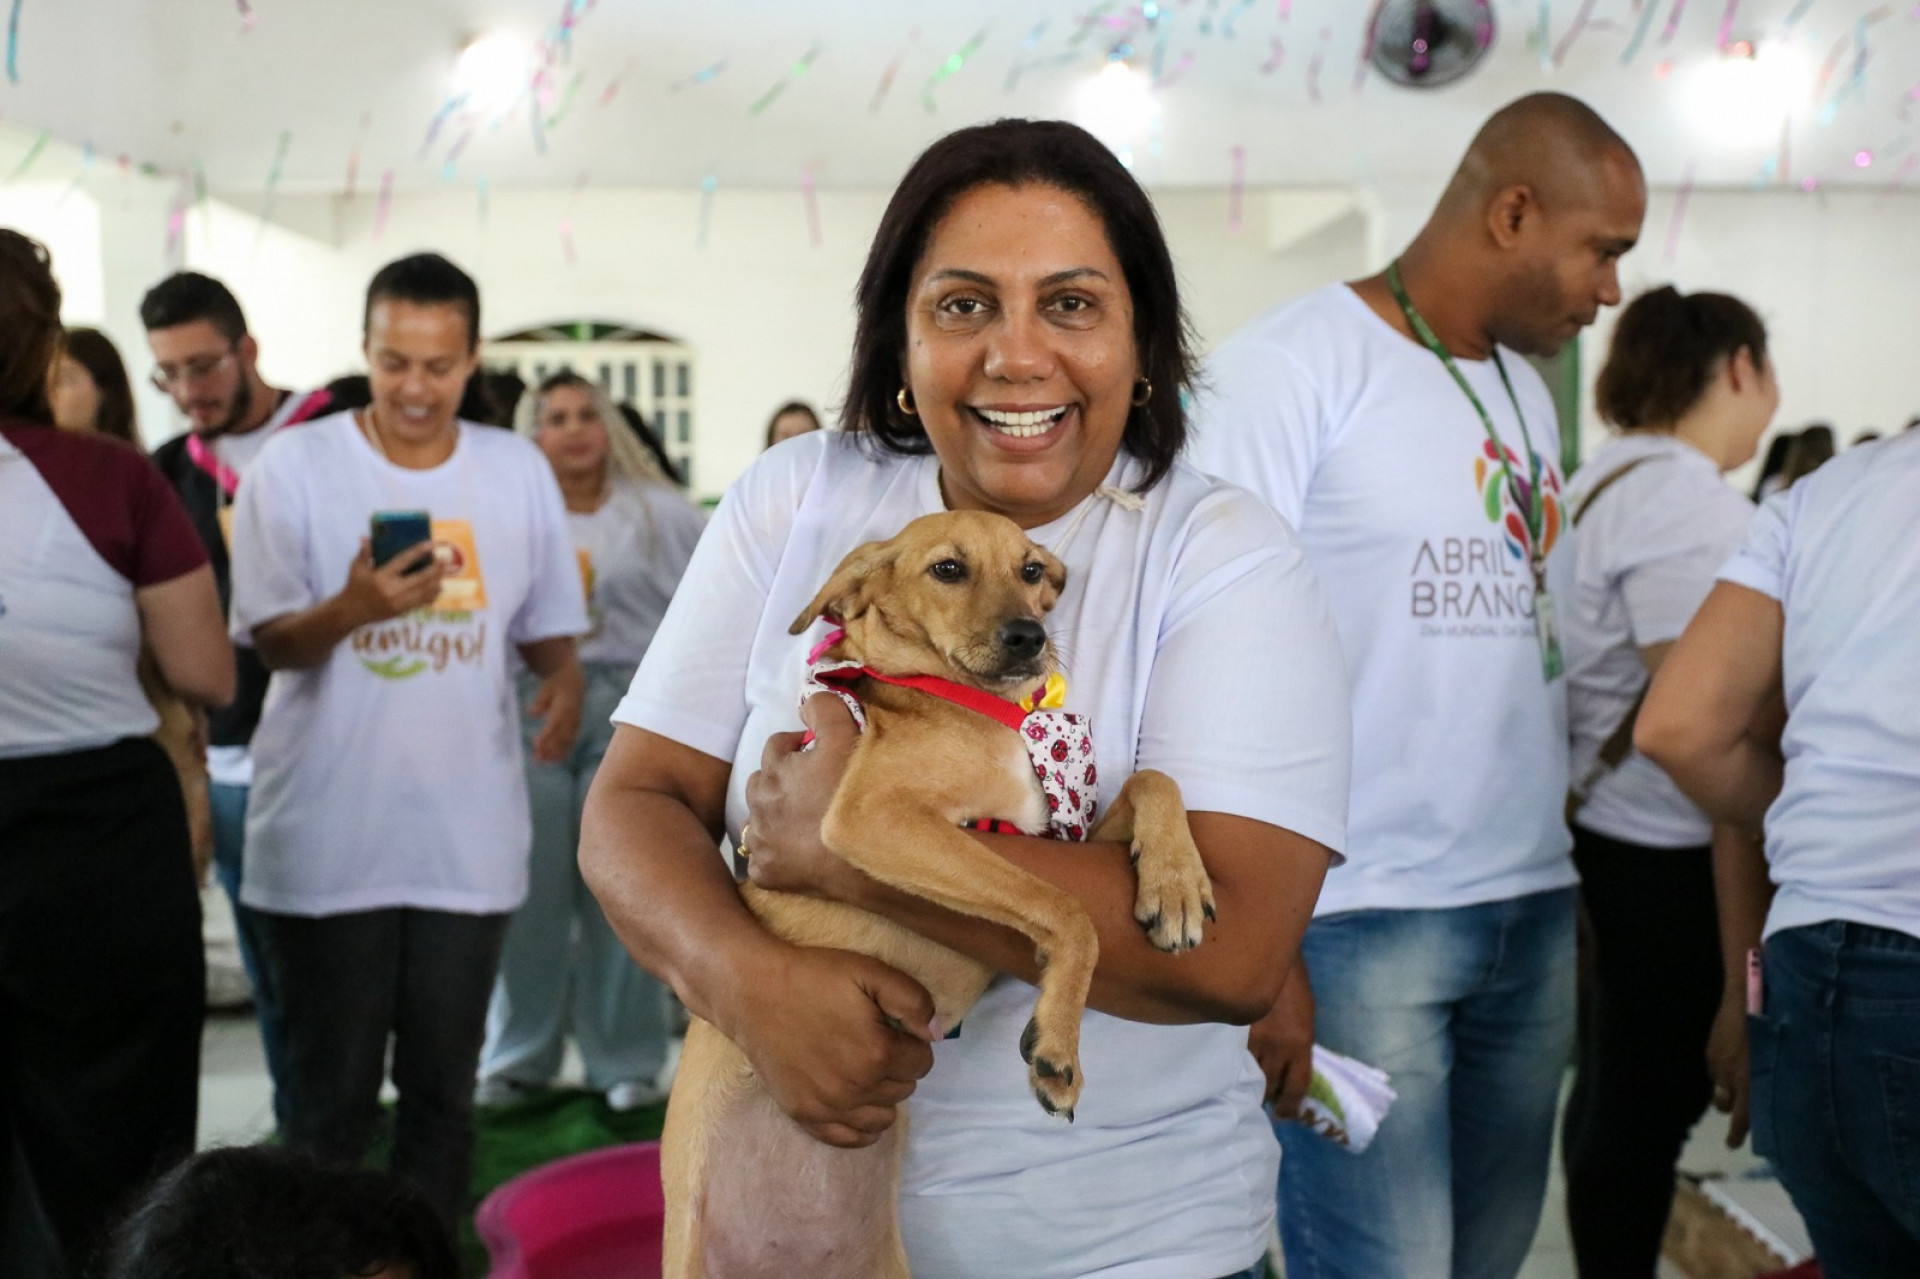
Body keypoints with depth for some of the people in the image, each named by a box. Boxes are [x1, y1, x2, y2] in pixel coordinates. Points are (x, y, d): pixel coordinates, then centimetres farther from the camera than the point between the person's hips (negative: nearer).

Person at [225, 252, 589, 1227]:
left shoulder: (519, 471, 5)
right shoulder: (294, 465, -3)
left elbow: (545, 626, 12)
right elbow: (272, 642, -7)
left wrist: (565, 674, -11)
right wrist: (352, 609, -27)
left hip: (468, 838, 3)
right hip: (327, 843, -2)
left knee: (443, 1089, 13)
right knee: (330, 1094, 6)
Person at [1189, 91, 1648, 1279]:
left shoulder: (1526, 392, 15)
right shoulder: (1293, 365, -7)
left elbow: (1541, 652, 16)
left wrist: (1576, 905, 11)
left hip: (1536, 913, 7)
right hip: (1362, 918, -7)